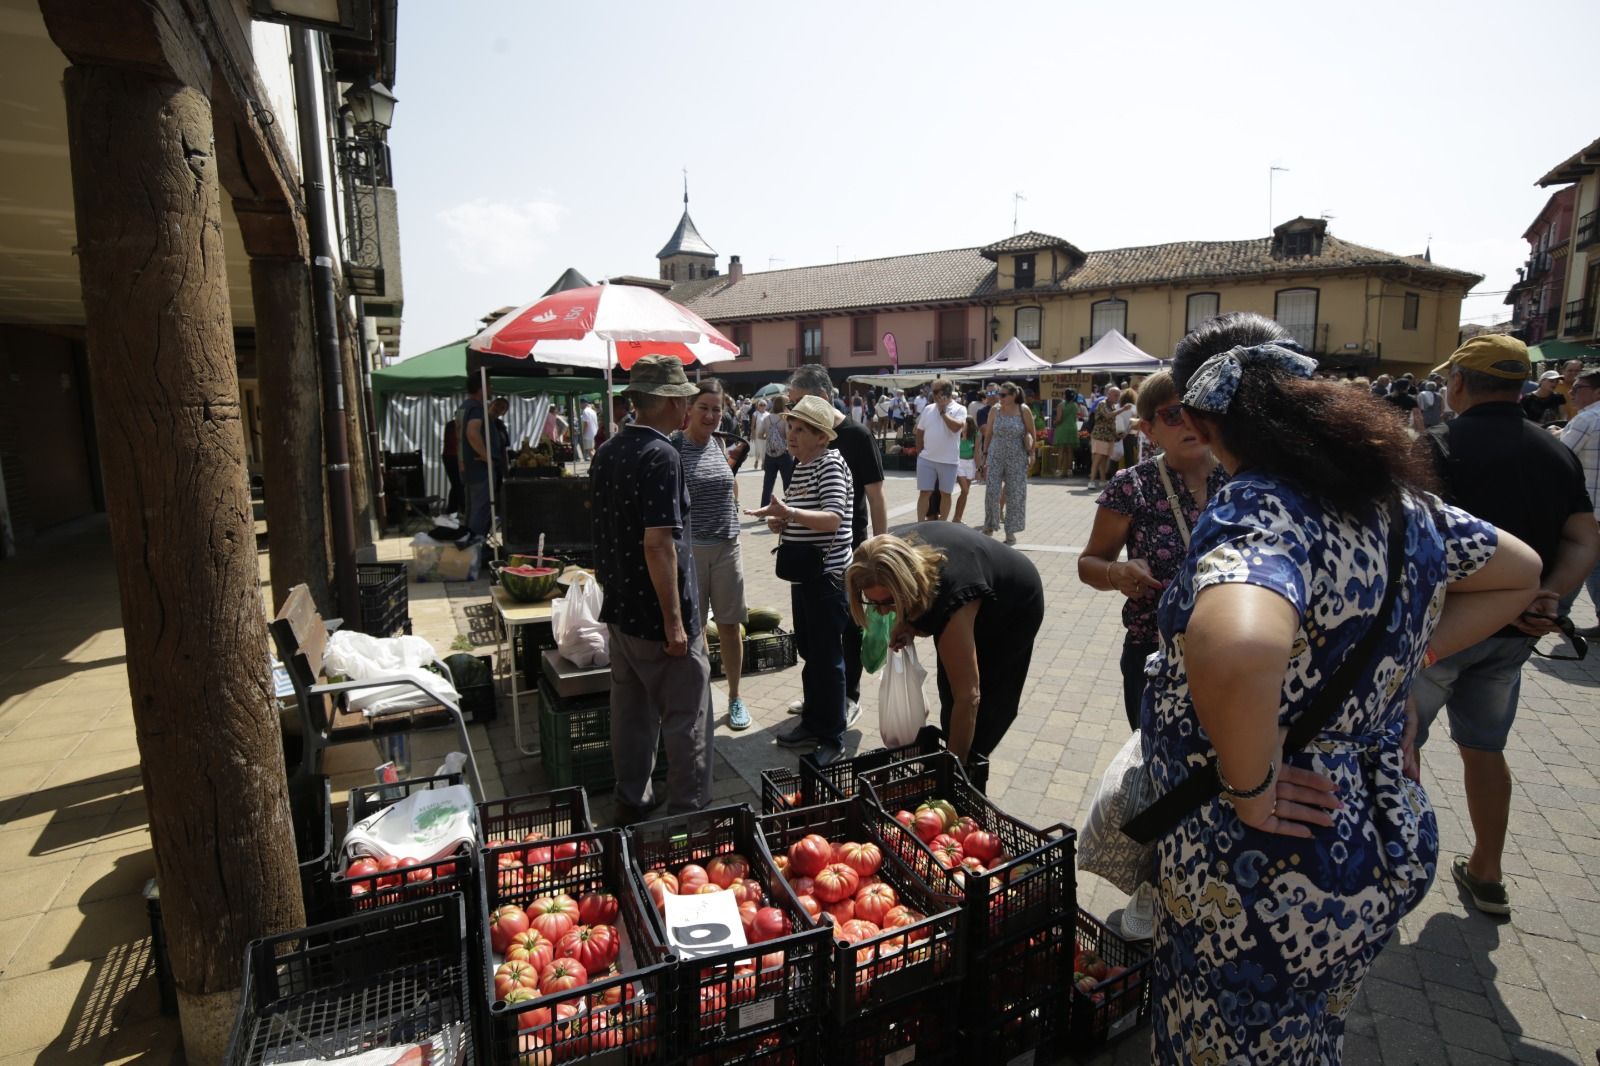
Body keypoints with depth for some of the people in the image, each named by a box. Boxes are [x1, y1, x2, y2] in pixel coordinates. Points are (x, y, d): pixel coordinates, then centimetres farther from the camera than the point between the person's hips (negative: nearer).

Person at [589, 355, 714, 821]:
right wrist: (675, 623, -20)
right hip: (658, 616, -9)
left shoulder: (607, 452, 7)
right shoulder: (660, 455, -19)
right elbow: (658, 545, -24)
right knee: (686, 721, 4)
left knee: (631, 713, 20)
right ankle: (689, 813, 15)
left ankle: (632, 802, 33)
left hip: (618, 609, 9)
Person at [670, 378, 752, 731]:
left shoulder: (720, 444, 7)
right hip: (688, 548, -5)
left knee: (730, 625, 11)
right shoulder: (673, 447, -9)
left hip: (727, 547, 5)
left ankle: (735, 697, 26)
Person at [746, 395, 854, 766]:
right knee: (808, 652, 16)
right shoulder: (800, 465, 12)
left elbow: (833, 518, -26)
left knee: (827, 655, -1)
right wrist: (781, 522, 0)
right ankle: (812, 723, 30)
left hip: (827, 572, -9)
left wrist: (788, 512, -38)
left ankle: (832, 739, 10)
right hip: (803, 571, 9)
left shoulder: (830, 464, -15)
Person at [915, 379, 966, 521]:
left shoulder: (959, 409, -5)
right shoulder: (928, 409, 6)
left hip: (948, 460, -2)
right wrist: (919, 452, 8)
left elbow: (956, 427, -23)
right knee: (924, 492, 2)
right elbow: (920, 432, 12)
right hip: (926, 459, 2)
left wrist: (943, 411, -15)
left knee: (945, 493, 9)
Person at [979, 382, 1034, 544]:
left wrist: (1031, 453, -1)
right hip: (995, 457, 1)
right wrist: (985, 455, 5)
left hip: (1017, 459, -1)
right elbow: (988, 434, 7)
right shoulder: (995, 410, 1)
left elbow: (1032, 433, 5)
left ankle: (1010, 532, 13)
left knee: (1014, 494, 4)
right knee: (992, 492, -3)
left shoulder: (1024, 411, -3)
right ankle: (989, 526, 14)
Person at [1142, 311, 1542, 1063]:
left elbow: (1236, 651, -48)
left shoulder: (1254, 513, -27)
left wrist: (1251, 790, -29)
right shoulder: (1395, 499, -1)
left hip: (1268, 876, -8)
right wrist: (1403, 654, 7)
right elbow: (1519, 574, 18)